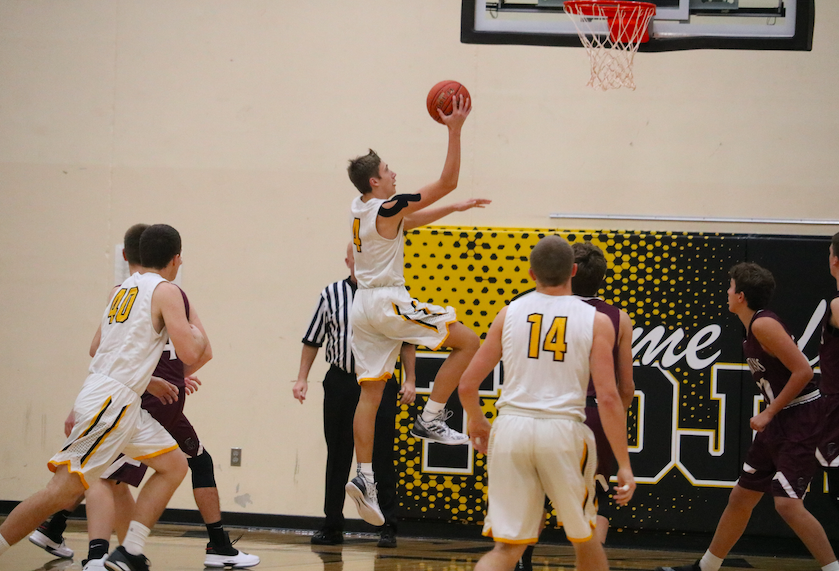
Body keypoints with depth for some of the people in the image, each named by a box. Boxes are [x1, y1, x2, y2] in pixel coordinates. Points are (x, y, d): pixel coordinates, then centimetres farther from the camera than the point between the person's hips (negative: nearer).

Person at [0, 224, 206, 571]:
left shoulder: (123, 289, 17)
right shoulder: (166, 291, -7)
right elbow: (190, 354, -14)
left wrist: (151, 381, 33)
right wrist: (198, 332, 9)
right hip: (111, 402, -9)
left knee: (174, 465, 11)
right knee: (63, 491, -10)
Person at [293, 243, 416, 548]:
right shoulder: (331, 294, 6)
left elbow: (406, 341, 7)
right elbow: (313, 340, 11)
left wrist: (410, 380, 1)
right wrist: (302, 378, 5)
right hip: (340, 383, 2)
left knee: (382, 458, -2)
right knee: (337, 458, 7)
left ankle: (388, 527, 4)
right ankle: (332, 526, 14)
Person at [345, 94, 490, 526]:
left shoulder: (361, 210, 14)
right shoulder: (388, 208, -12)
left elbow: (410, 222, 30)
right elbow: (447, 181, -11)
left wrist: (456, 208, 28)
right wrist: (455, 130, -9)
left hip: (363, 307, 9)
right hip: (388, 301, -9)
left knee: (370, 392, 7)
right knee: (468, 341, -2)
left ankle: (364, 477, -1)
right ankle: (430, 420, -4)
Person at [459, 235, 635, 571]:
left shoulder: (509, 314, 7)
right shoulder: (596, 321, 2)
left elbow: (467, 385, 7)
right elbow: (608, 397, -5)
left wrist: (477, 423, 28)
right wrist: (624, 464, -1)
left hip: (511, 429, 1)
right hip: (564, 430, -1)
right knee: (584, 538, 21)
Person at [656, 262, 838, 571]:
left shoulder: (764, 325, -17)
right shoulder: (752, 328, 11)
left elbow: (803, 371, -23)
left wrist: (769, 413, -17)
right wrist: (770, 415, 12)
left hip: (801, 420, -10)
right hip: (780, 421, 10)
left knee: (788, 504, -18)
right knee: (741, 497, 16)